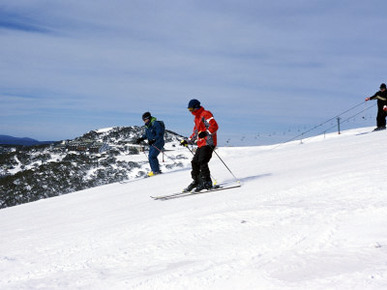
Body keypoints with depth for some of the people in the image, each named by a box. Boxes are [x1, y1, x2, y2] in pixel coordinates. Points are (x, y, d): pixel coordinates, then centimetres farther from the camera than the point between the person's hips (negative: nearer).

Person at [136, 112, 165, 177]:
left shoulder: (156, 124, -18)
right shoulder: (147, 126, 10)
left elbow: (159, 135, -22)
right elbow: (146, 134, 21)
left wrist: (153, 140, -32)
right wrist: (141, 139, 5)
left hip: (158, 143, -9)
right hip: (152, 144, 9)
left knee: (152, 156, -16)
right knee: (150, 157, 10)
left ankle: (156, 171, -9)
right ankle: (155, 170, 21)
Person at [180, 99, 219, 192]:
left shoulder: (205, 114, -7)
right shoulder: (197, 118, 24)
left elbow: (214, 126, -19)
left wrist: (206, 133, -32)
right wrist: (187, 141, 30)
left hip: (208, 143, -10)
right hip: (201, 144, 10)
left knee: (202, 162, -19)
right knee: (195, 162, 8)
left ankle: (206, 182, -18)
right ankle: (196, 181, 19)